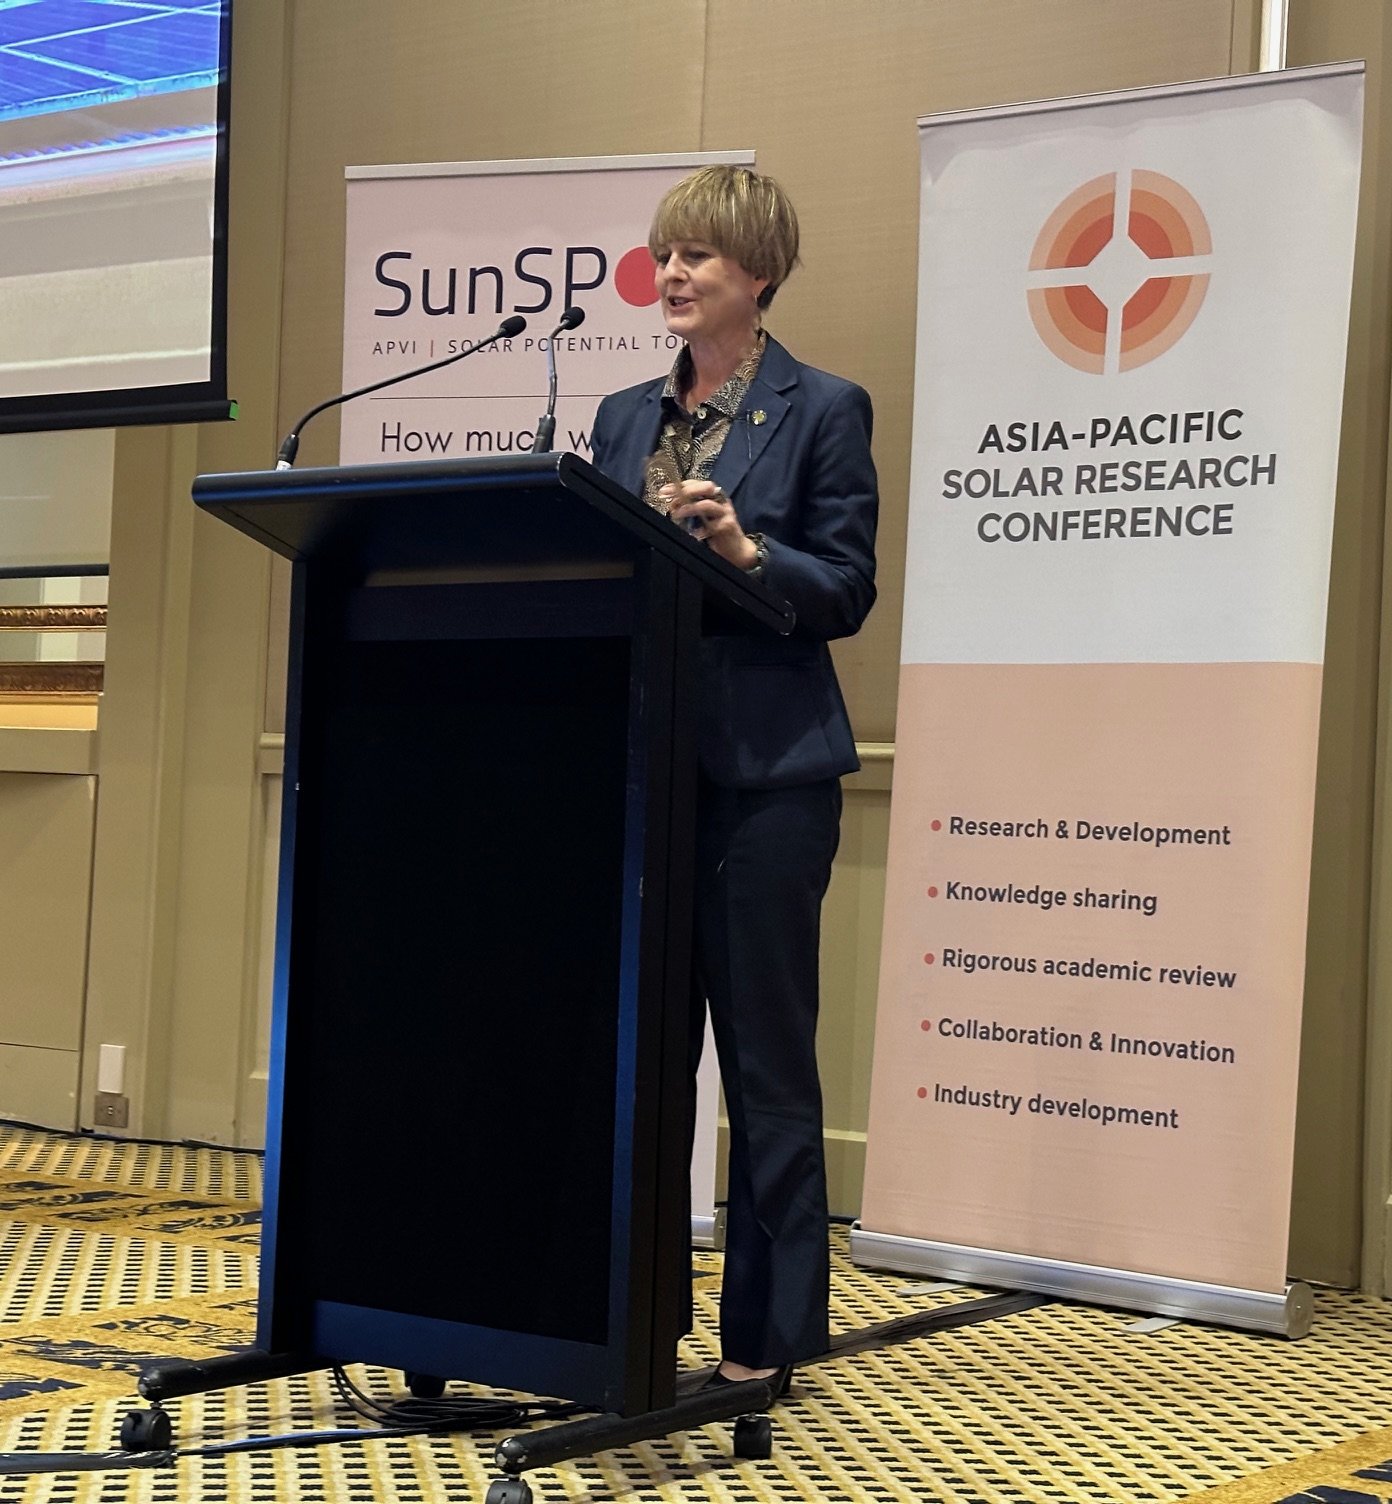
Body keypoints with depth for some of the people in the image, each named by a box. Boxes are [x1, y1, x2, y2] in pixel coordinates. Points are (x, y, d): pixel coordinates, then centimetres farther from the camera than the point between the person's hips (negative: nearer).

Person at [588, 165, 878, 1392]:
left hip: (765, 772, -5)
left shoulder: (822, 410, -1)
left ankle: (768, 1337, 9)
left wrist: (743, 548, -22)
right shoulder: (626, 418, 15)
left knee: (766, 1057, 0)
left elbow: (847, 592, -7)